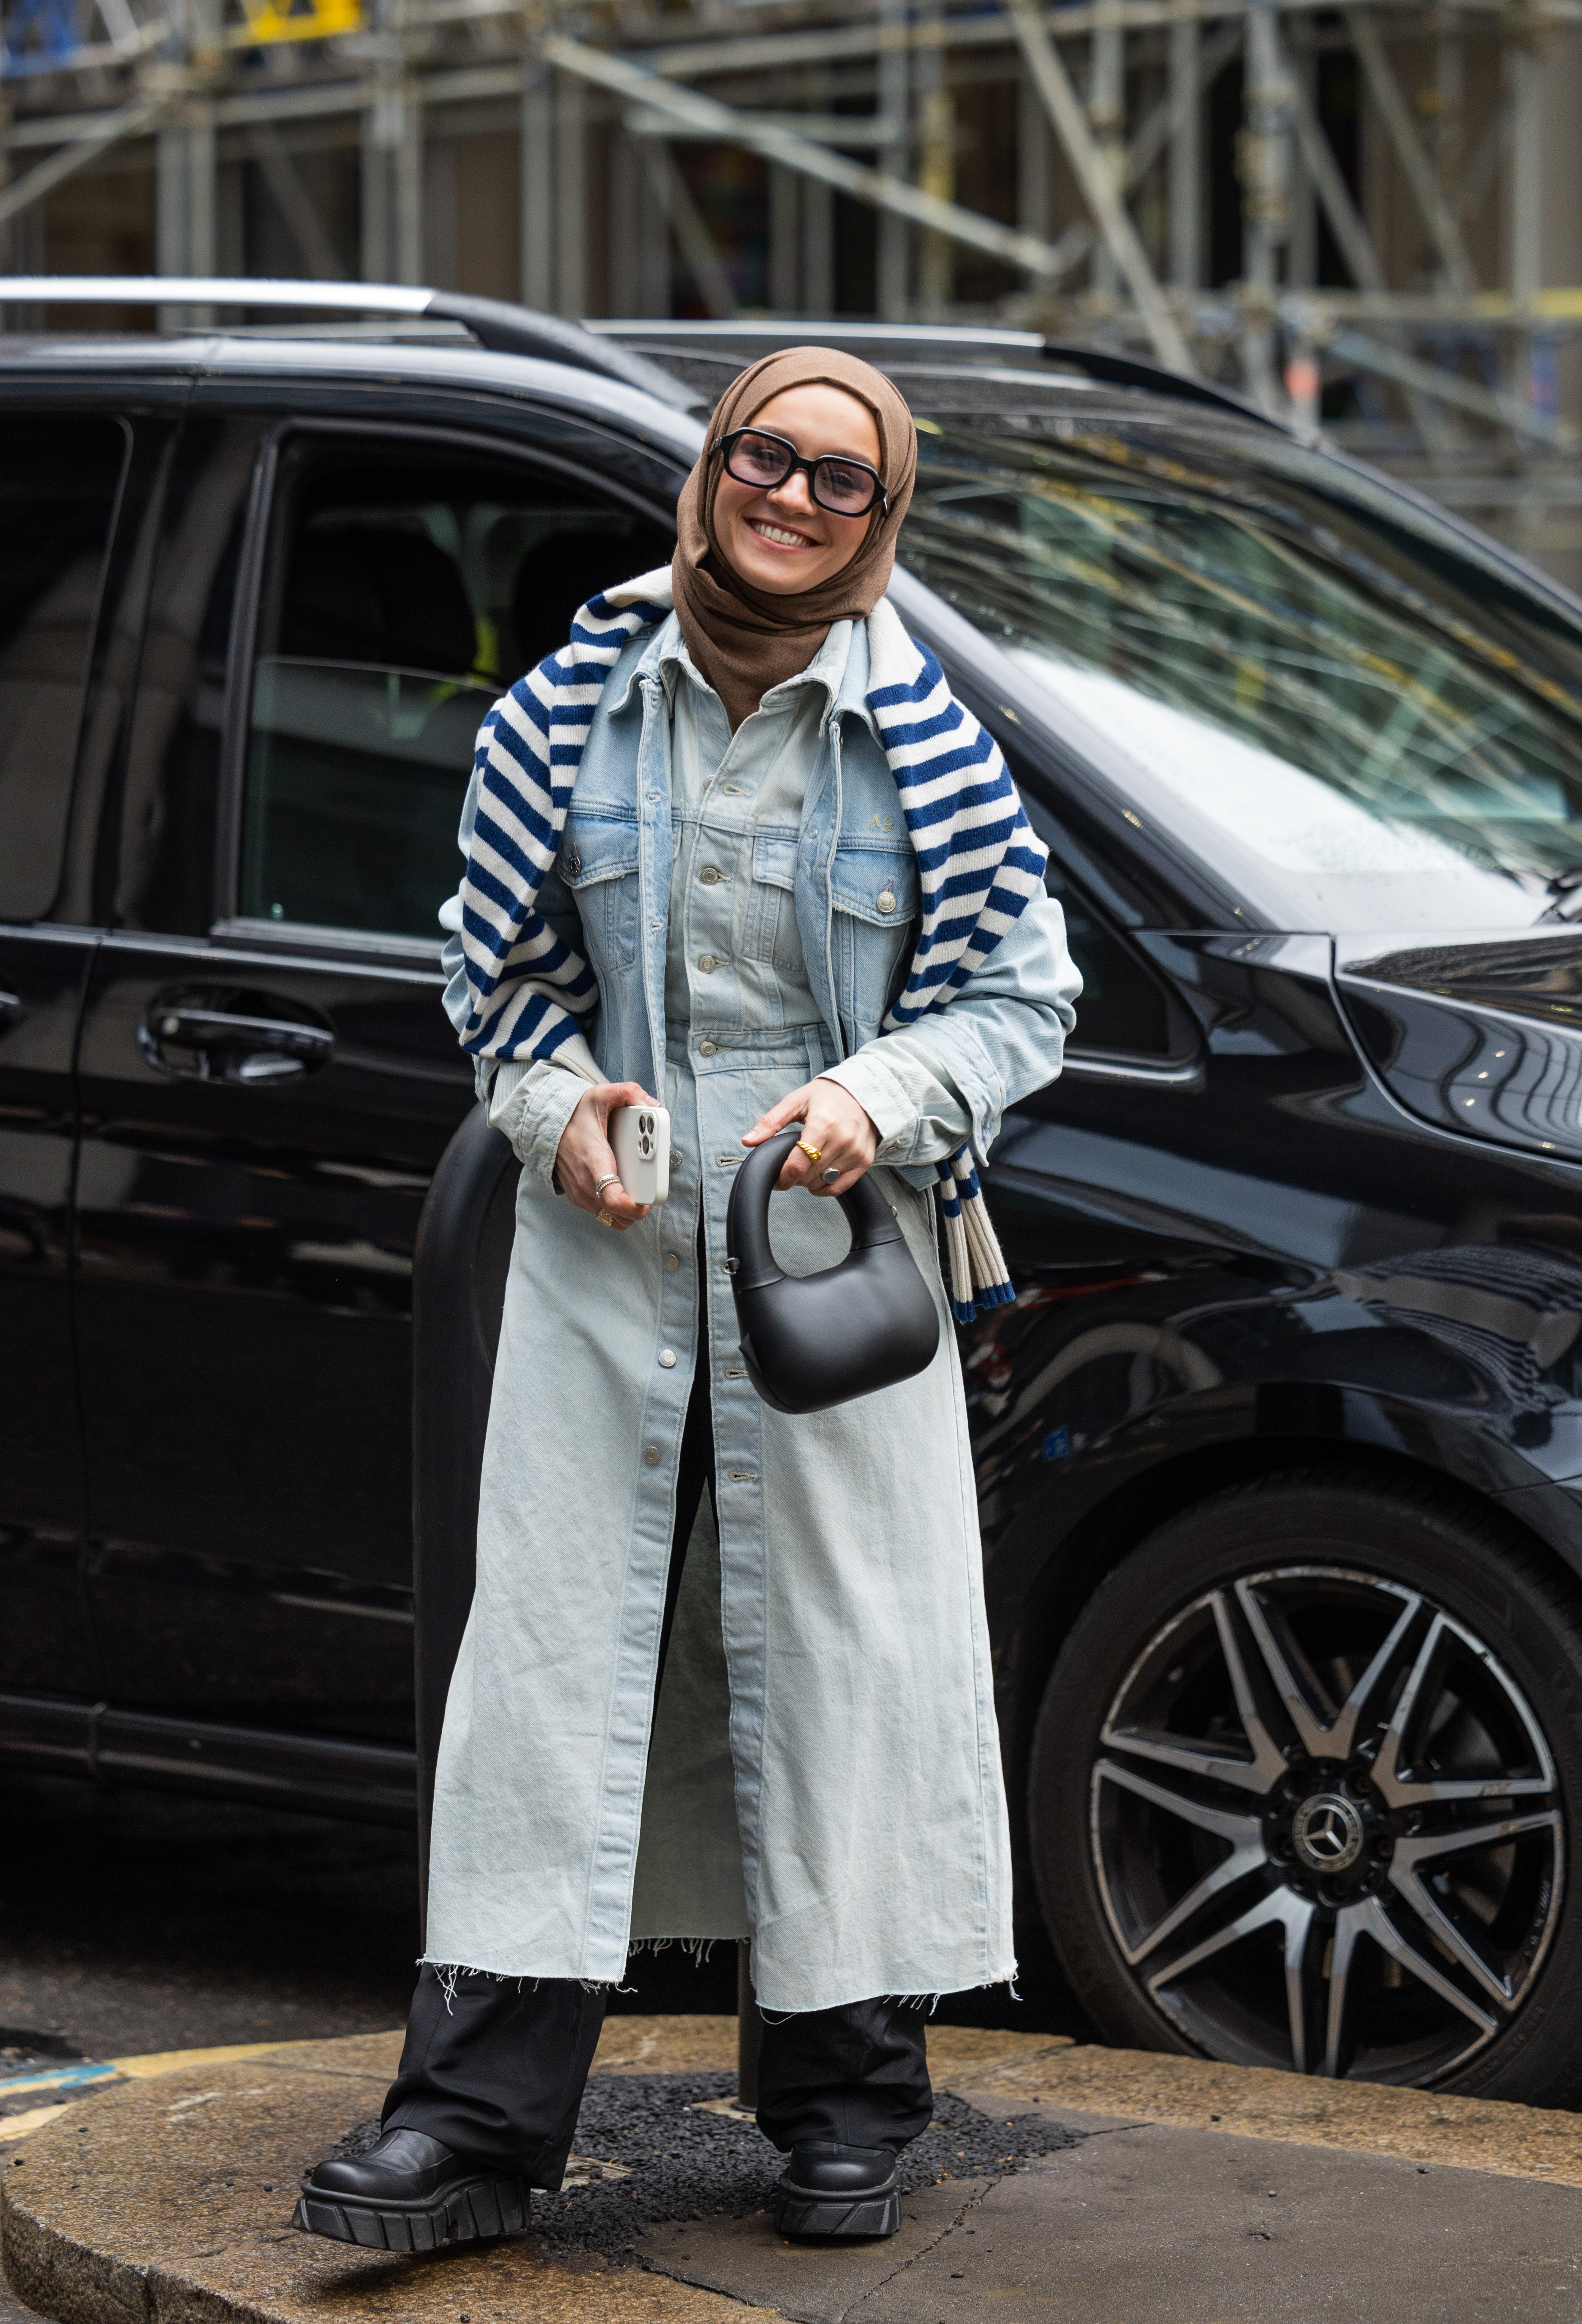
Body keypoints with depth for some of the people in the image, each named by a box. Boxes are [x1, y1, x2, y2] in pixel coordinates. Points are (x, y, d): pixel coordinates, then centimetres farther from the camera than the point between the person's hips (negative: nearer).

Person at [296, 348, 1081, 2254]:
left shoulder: (921, 736, 0)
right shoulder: (579, 702, 4)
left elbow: (1024, 992, 4)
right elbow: (495, 957, 13)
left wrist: (886, 1096, -13)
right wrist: (555, 1099, -5)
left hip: (839, 1250, -1)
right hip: (605, 1242, 1)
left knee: (845, 1653, 3)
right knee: (554, 1646, -1)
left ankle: (847, 2096, 17)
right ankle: (478, 2115, 0)